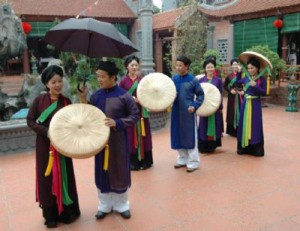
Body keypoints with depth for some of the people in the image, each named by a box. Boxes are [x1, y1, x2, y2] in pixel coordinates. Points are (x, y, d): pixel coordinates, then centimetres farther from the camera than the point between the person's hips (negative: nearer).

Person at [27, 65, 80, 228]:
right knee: (47, 179, 6)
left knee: (64, 177, 8)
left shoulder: (66, 102, -2)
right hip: (44, 145, -1)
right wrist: (47, 132, -16)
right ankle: (50, 215, 21)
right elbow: (30, 121, -4)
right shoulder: (39, 100, -6)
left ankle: (66, 212, 24)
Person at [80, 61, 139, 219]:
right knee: (102, 173, 12)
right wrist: (83, 100, -8)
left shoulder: (124, 96, -10)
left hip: (118, 141, -3)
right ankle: (104, 205, 30)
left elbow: (135, 115, -7)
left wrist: (117, 123, -20)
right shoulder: (95, 96, 2)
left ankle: (122, 205, 29)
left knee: (119, 172, 9)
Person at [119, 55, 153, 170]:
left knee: (143, 135, 7)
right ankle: (132, 162, 11)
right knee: (131, 136, 2)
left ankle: (144, 160, 17)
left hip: (141, 111, 2)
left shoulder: (142, 80, 5)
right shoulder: (123, 81, -2)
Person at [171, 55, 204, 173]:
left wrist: (194, 106, -14)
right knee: (178, 136, 12)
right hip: (176, 111, 5)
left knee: (190, 136, 2)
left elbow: (201, 95, -2)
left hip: (188, 112, -5)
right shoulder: (174, 79, 4)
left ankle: (193, 162, 14)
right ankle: (182, 159, 28)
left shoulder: (193, 80, -9)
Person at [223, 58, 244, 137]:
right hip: (232, 98, 1)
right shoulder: (229, 76, 2)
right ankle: (232, 131, 14)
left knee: (240, 112, 0)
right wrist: (230, 90, -8)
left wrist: (244, 91, -14)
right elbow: (225, 86, 8)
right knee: (232, 112, 4)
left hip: (241, 97, 0)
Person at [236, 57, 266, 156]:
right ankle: (243, 147, 17)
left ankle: (256, 148, 9)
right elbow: (237, 81, 23)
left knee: (255, 125, 0)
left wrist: (255, 86, -21)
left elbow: (264, 92, -9)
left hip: (255, 104, -4)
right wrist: (239, 72, 13)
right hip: (245, 103, 4)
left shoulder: (262, 79, -5)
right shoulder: (246, 77, 5)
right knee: (244, 124, 7)